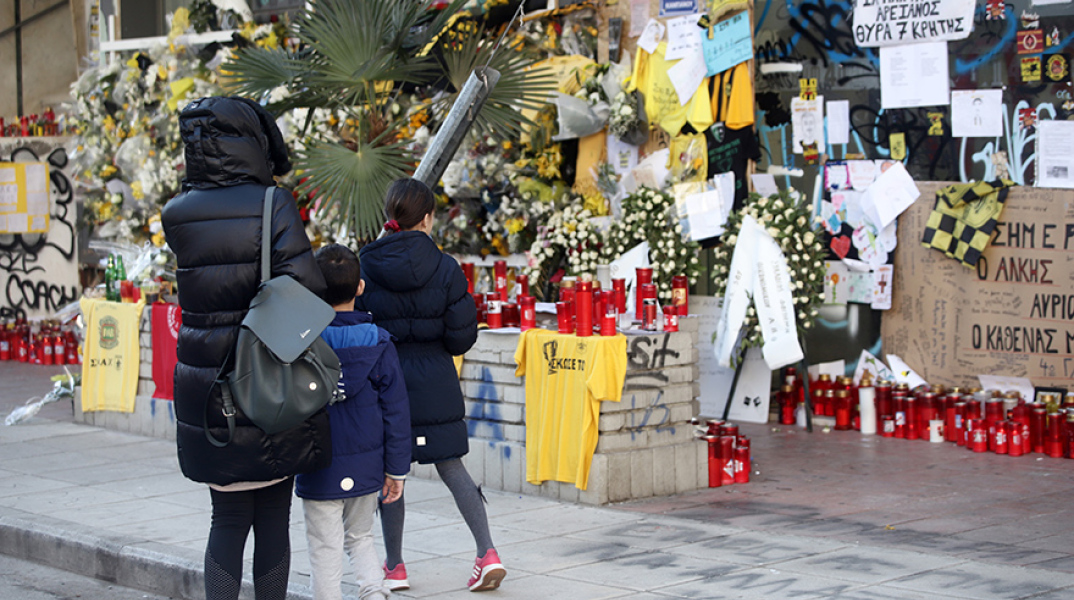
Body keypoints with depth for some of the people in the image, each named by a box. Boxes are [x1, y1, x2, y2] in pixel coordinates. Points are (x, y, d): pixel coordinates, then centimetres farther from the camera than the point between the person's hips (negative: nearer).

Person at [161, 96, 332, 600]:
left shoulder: (177, 216, -1)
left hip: (207, 384, 3)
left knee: (229, 517, 12)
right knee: (273, 517, 10)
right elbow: (304, 285, -19)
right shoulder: (272, 205, -12)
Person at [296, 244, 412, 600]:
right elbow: (395, 410, -3)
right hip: (366, 469, 3)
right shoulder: (378, 344, -6)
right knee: (360, 537, 20)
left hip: (319, 472, -3)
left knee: (325, 550, 6)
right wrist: (396, 468, 5)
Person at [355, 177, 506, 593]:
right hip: (436, 384, 1)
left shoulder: (363, 267, -7)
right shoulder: (444, 269, -7)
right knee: (451, 468, 9)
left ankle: (395, 566, 19)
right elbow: (462, 337, -6)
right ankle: (487, 553, 0)